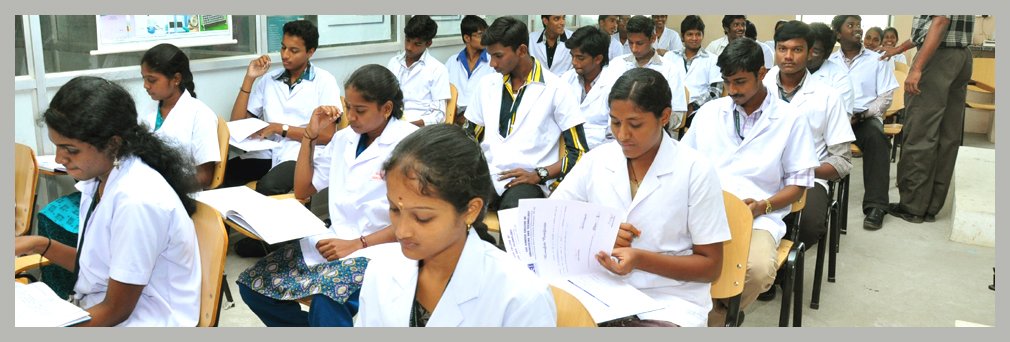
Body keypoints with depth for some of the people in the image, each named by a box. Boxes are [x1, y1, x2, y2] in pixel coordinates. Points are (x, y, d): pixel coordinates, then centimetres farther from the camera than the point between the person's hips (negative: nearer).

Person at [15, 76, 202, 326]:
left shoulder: (137, 202, -25)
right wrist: (40, 245, 2)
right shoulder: (99, 177, -1)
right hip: (103, 306, 8)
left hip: (136, 322, -7)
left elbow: (116, 310, -18)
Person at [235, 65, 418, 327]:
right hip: (335, 242, 8)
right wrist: (310, 136, 9)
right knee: (253, 285, -3)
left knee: (326, 302, -36)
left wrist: (357, 244, -21)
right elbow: (302, 190, 20)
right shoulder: (344, 138, 12)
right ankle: (318, 327, 12)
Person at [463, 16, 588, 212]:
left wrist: (538, 175, -14)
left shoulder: (554, 89, 0)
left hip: (527, 182, -4)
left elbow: (578, 152, -1)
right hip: (486, 176, 4)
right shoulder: (487, 84, 16)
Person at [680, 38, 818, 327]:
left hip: (759, 216, -2)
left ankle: (715, 318, -1)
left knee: (758, 270, -34)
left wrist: (762, 205, -12)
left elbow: (799, 183, 6)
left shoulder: (790, 119, 5)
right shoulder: (708, 112, 14)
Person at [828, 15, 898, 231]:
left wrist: (861, 115, -13)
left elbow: (885, 98, 4)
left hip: (866, 117, -1)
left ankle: (875, 206, -35)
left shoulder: (877, 60, 10)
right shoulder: (829, 61, 12)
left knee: (876, 135, -35)